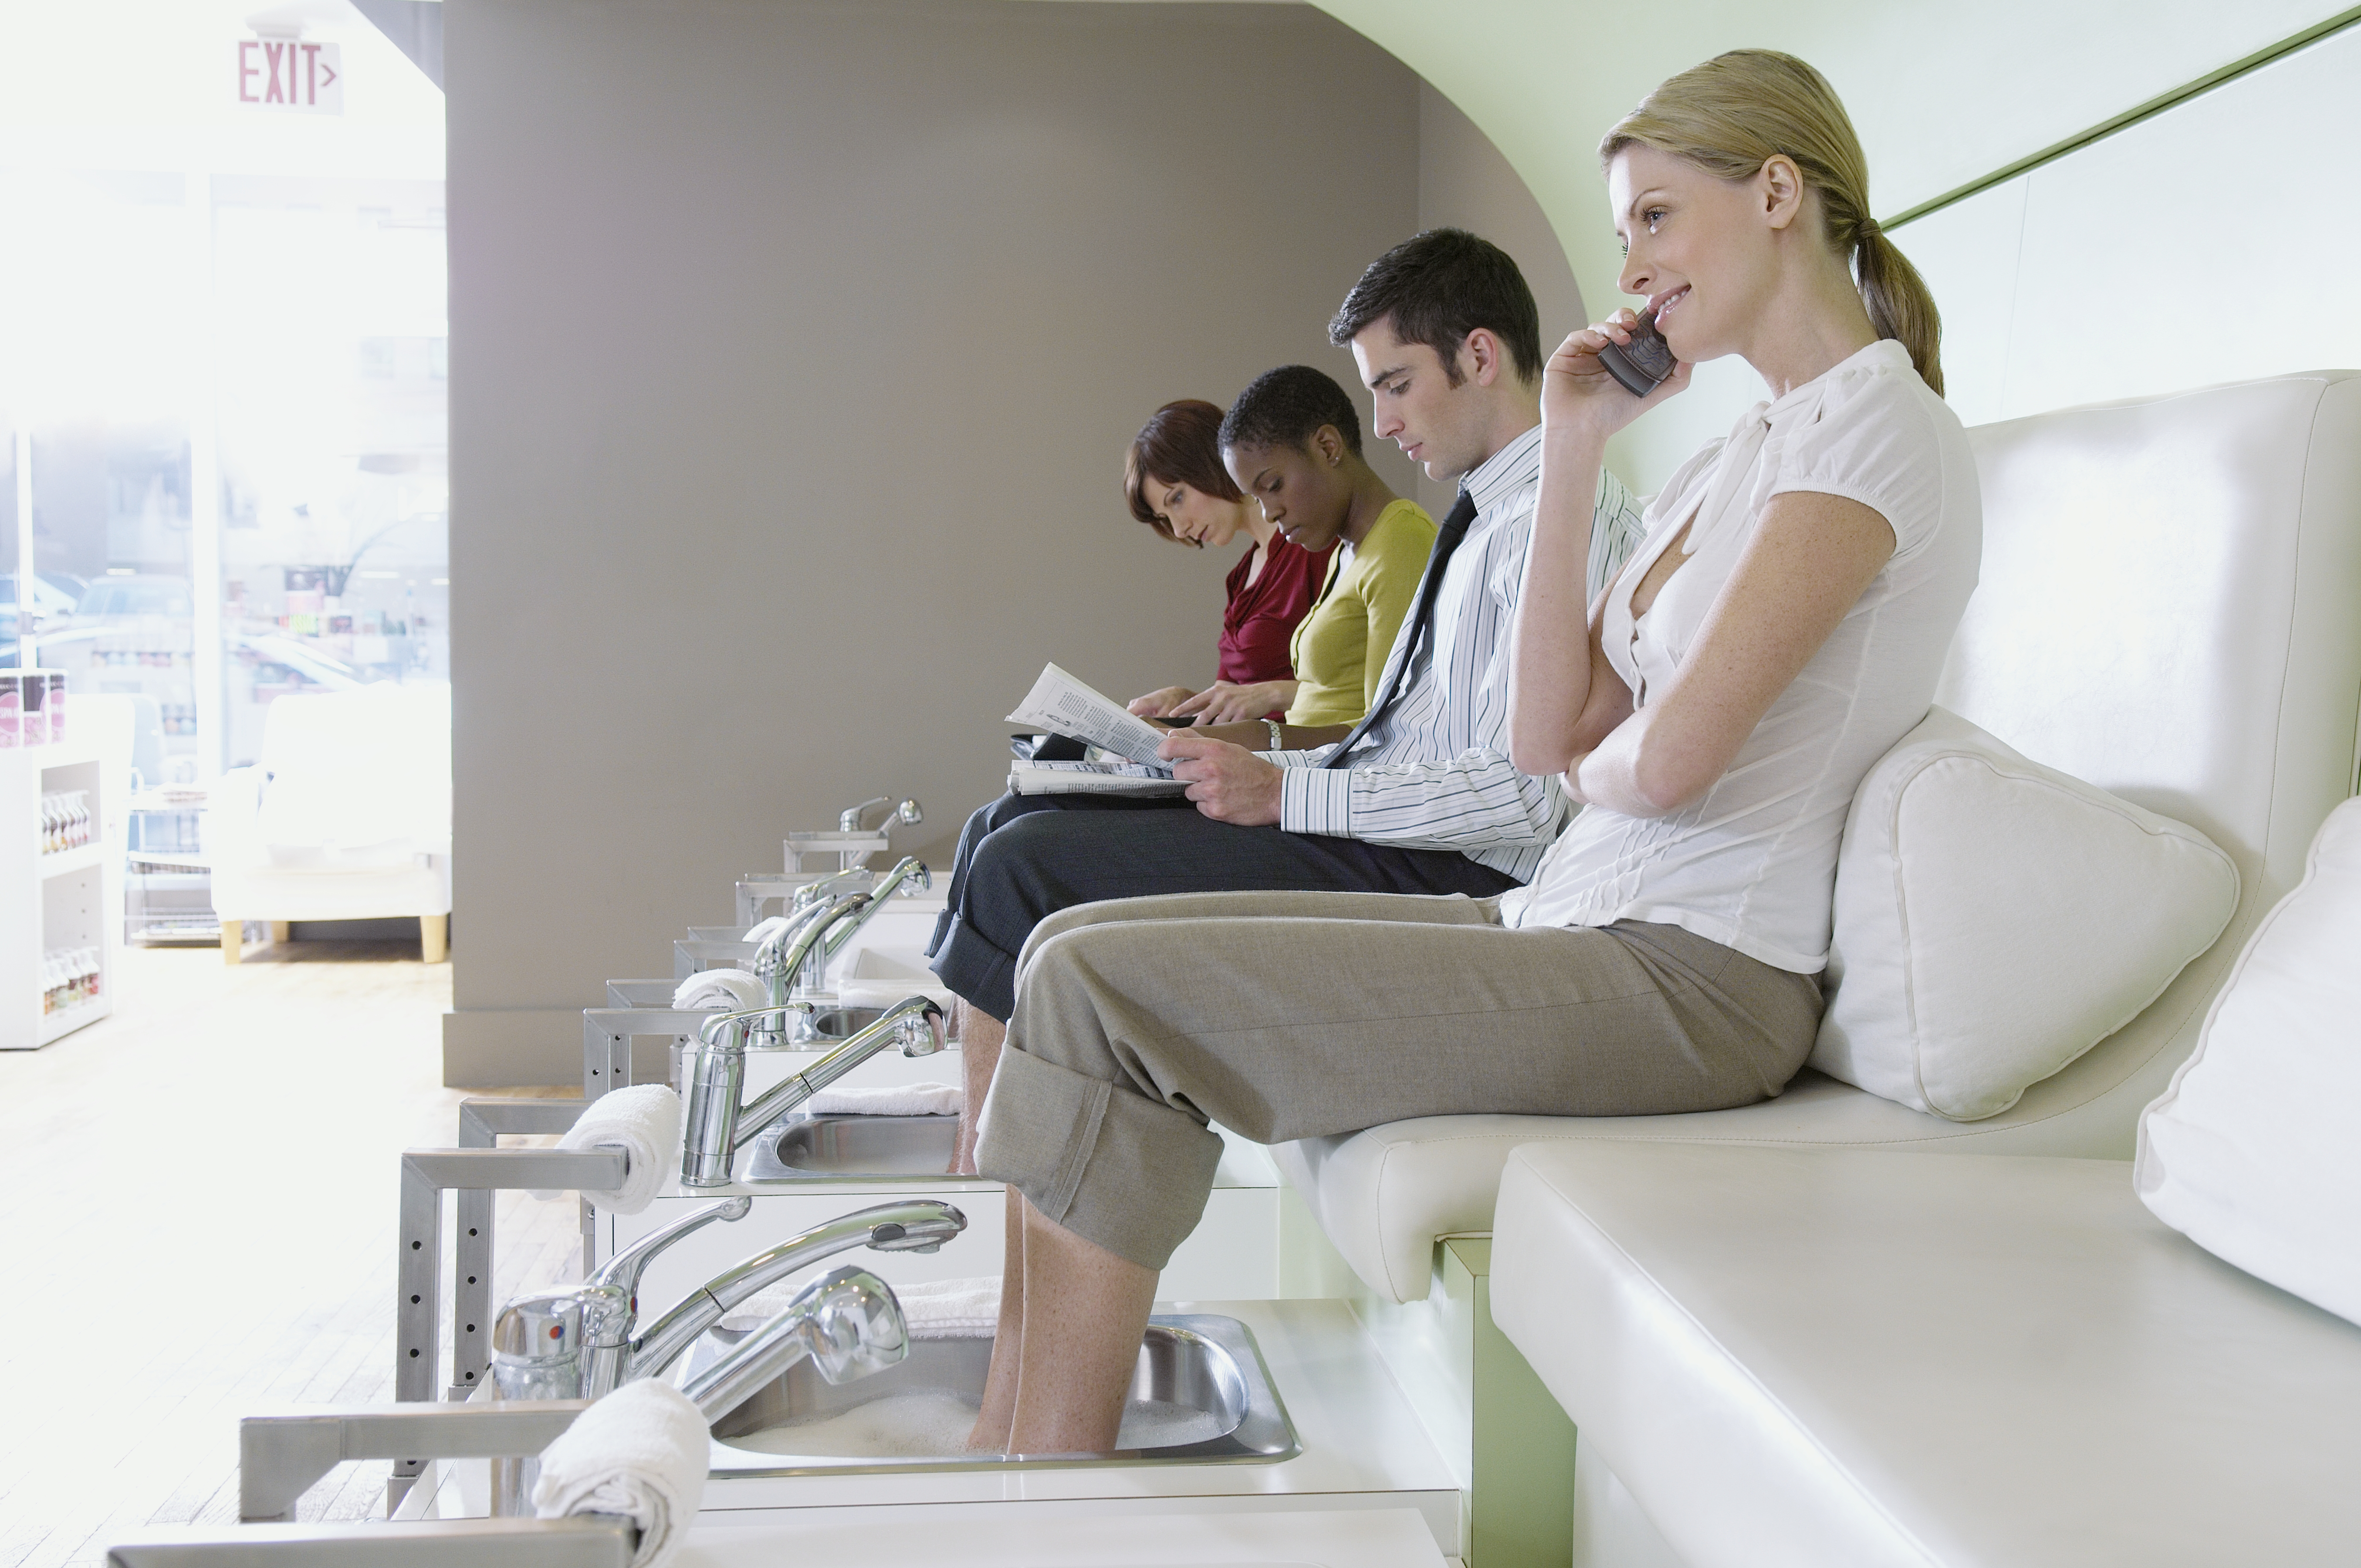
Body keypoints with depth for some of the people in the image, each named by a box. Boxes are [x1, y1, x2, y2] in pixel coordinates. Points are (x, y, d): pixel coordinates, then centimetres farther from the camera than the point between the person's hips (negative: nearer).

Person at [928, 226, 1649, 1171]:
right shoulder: (1494, 513, 20)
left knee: (1028, 865, -18)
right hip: (1383, 831, 11)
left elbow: (1524, 791, -22)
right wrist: (1248, 758, 7)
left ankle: (974, 1180, -5)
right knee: (1009, 824, 4)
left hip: (1443, 877, -11)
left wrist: (1285, 792, -20)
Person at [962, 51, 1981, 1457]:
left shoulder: (1879, 423, -9)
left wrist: (1594, 764, 3)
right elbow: (1547, 735, 10)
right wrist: (1574, 451, 8)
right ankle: (1006, 1448, 0)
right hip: (1575, 921, 10)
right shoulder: (1728, 461, 20)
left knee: (1102, 989, -17)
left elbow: (1672, 759, -21)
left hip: (1689, 976, -9)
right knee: (1083, 946, 1)